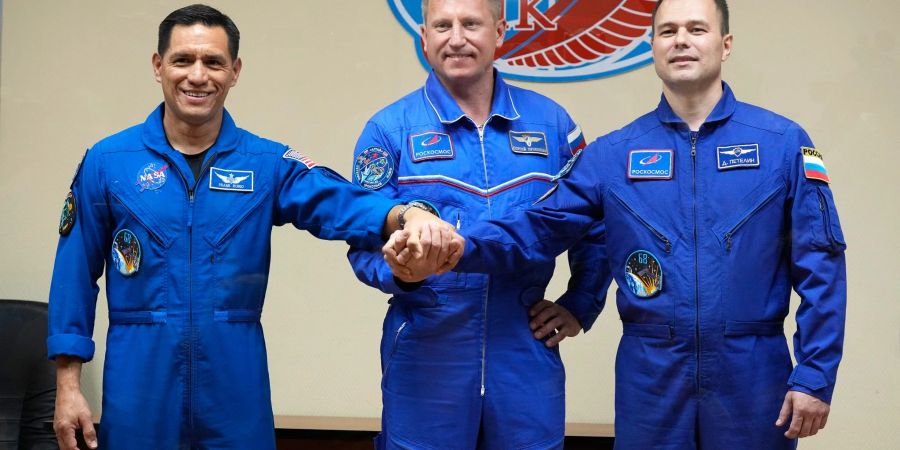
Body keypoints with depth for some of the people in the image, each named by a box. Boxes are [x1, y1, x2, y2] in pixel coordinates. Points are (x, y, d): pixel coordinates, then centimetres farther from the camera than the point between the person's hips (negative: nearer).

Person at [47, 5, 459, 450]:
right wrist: (68, 386, 0)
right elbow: (75, 276, 3)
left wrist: (408, 215, -38)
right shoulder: (107, 161, -1)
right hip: (138, 382, 0)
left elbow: (340, 203, -17)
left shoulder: (268, 163, 0)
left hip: (236, 384, 1)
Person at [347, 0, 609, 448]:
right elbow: (365, 244, -5)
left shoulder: (551, 122, 5)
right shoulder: (389, 129, -2)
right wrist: (400, 269, -25)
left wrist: (580, 307, 7)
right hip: (425, 356, -2)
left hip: (526, 356, 2)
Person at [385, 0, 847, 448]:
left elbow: (819, 267, -2)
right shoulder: (613, 154, 3)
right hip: (650, 375, 1)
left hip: (752, 374, -1)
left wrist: (814, 376, -7)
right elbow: (535, 228, -3)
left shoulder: (783, 143, -1)